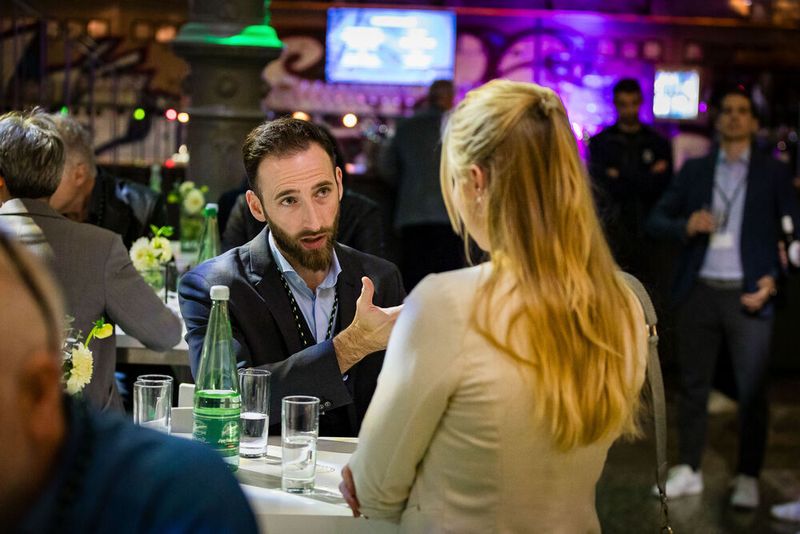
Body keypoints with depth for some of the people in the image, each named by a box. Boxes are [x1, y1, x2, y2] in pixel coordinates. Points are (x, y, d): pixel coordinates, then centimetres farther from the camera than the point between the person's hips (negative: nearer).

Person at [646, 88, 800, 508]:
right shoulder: (694, 170, 12)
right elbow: (656, 219, 9)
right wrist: (686, 226, -11)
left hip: (747, 295, -2)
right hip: (699, 292, 2)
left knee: (752, 391, 0)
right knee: (693, 385, 7)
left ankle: (748, 477, 9)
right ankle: (688, 471, 17)